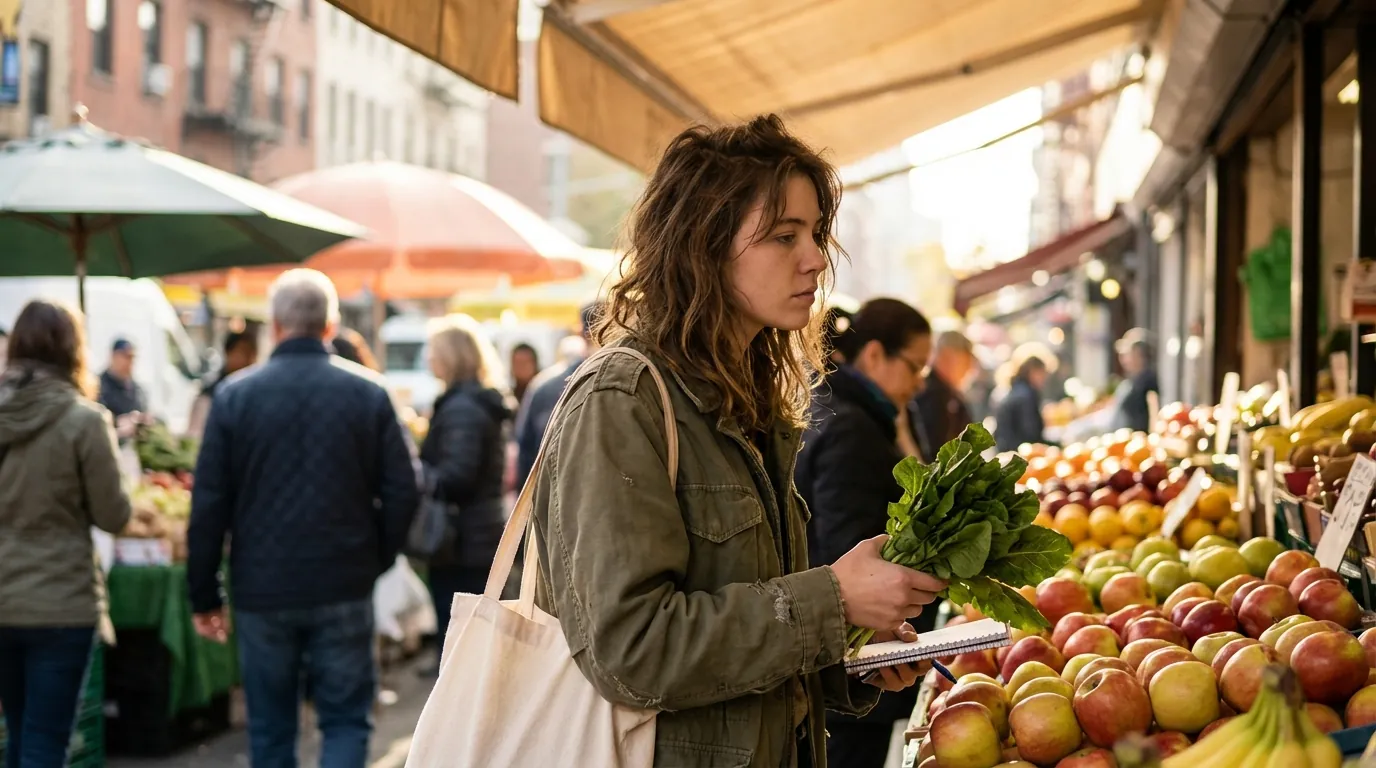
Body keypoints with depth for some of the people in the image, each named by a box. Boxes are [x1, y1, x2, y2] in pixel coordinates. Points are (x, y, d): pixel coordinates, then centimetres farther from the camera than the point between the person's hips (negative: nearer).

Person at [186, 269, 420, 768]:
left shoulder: (234, 395, -3)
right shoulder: (368, 393, -3)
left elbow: (208, 505, -3)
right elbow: (402, 493, -4)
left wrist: (204, 596, 4)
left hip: (262, 591, 1)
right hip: (343, 591, -1)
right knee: (346, 721, 7)